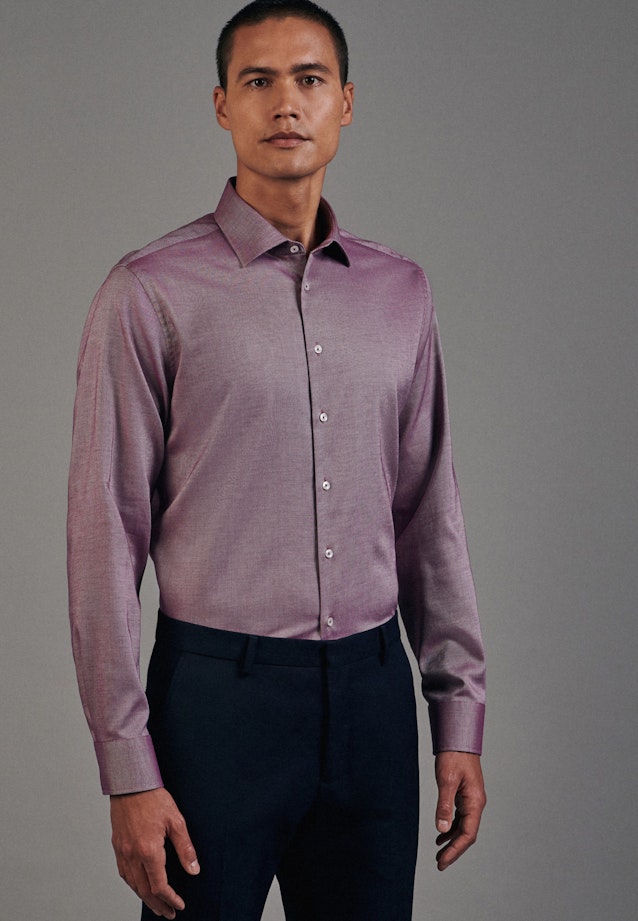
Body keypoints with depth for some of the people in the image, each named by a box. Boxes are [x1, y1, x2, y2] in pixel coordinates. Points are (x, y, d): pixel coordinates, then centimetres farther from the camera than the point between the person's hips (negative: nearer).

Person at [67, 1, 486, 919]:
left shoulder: (400, 291, 9)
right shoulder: (152, 292, -5)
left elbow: (430, 514, 12)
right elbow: (106, 533, -7)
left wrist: (460, 716, 9)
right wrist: (129, 772, -10)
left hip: (373, 692, 4)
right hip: (220, 694, -4)